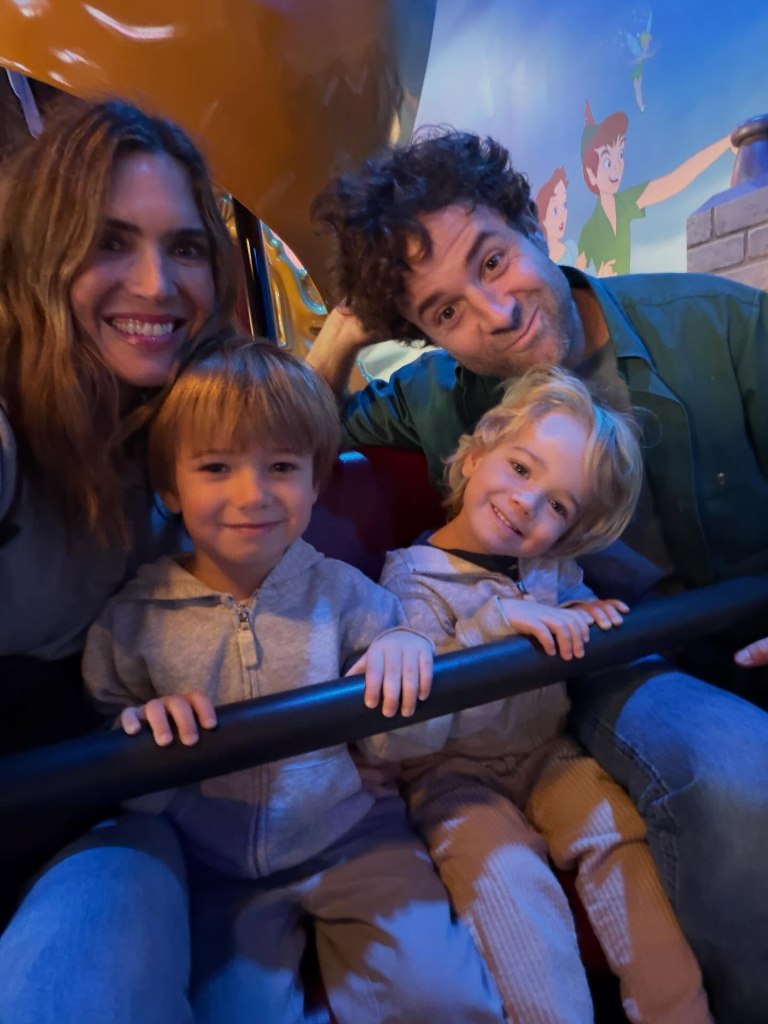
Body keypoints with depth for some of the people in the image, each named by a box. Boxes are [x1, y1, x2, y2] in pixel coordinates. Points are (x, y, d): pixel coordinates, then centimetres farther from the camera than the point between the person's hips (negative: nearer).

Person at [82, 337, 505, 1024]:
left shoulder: (341, 592, -10)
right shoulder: (132, 619, -8)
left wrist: (408, 651, -24)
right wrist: (137, 738, -21)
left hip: (350, 836, 0)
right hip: (214, 867, 1)